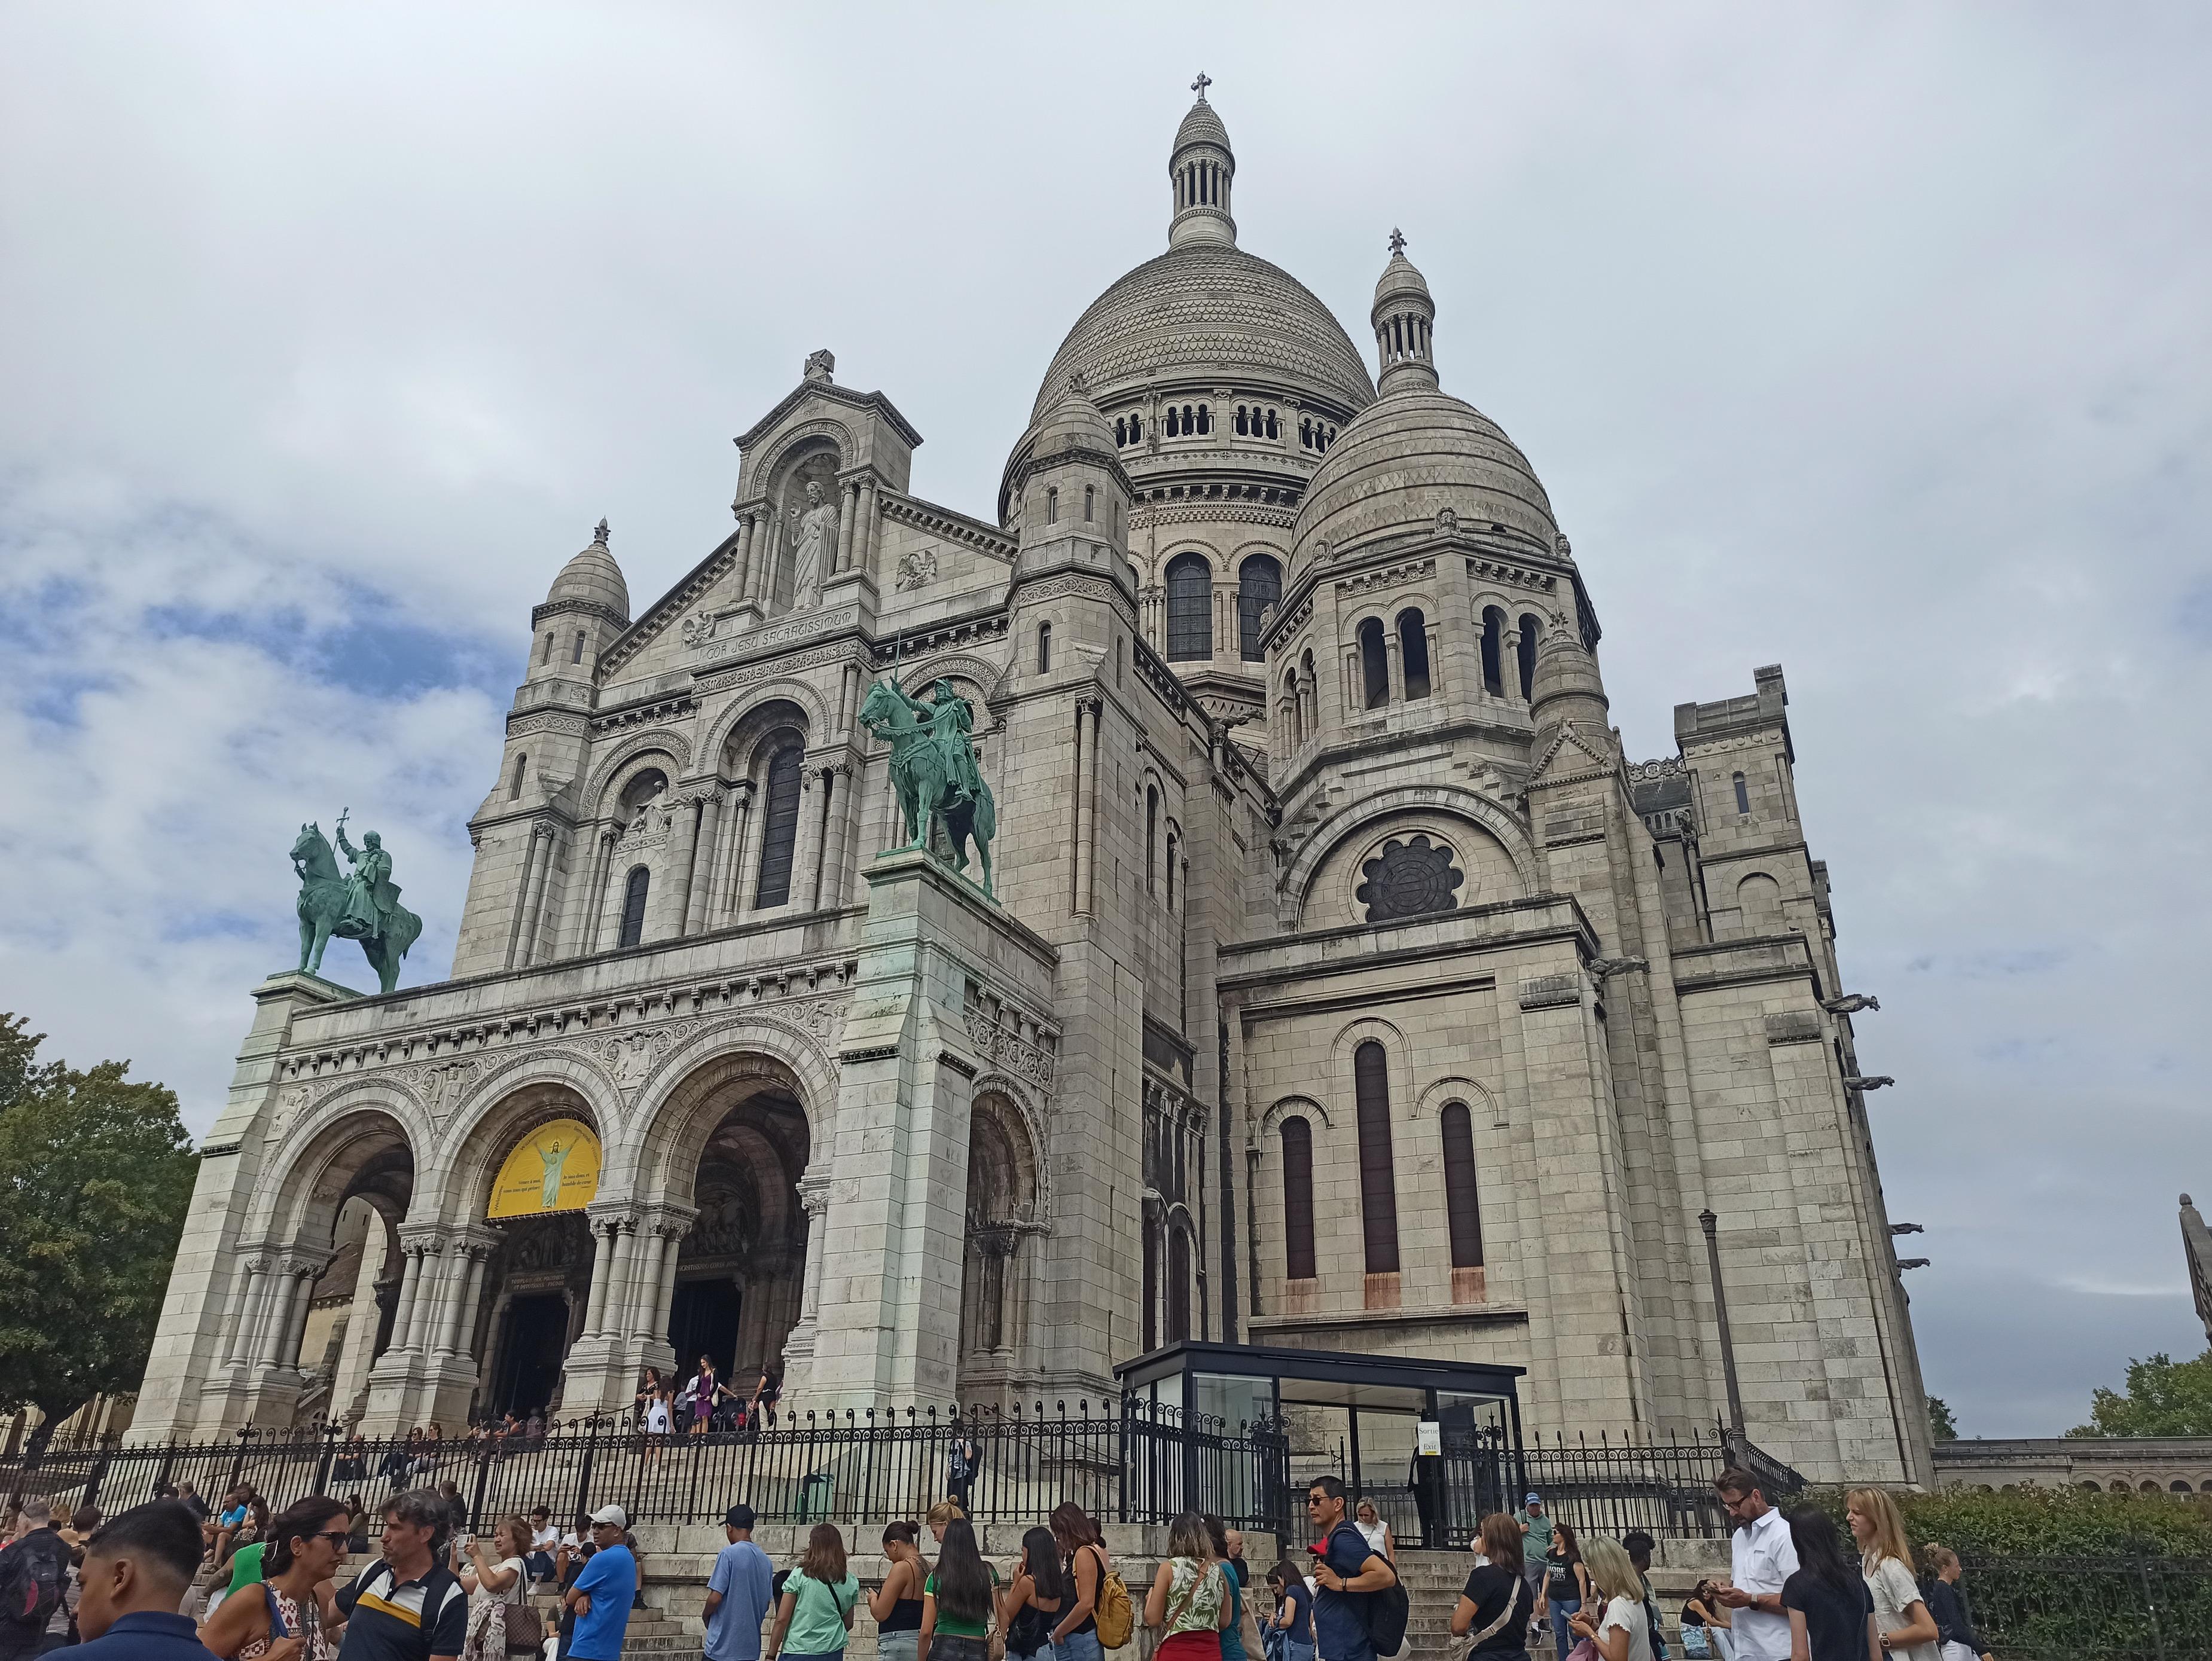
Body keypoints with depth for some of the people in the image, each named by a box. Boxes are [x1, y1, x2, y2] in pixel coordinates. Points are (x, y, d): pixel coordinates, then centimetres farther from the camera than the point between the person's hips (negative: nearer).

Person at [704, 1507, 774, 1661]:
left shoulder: (729, 1554, -11)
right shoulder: (765, 1560, 9)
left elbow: (715, 1598, -14)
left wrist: (706, 1615, 5)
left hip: (722, 1646, -6)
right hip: (751, 1647, 6)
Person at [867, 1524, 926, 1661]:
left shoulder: (902, 1568, -14)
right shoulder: (929, 1569, 9)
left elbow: (880, 1614, -14)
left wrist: (873, 1598, 8)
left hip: (898, 1644, -8)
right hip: (920, 1643, 8)